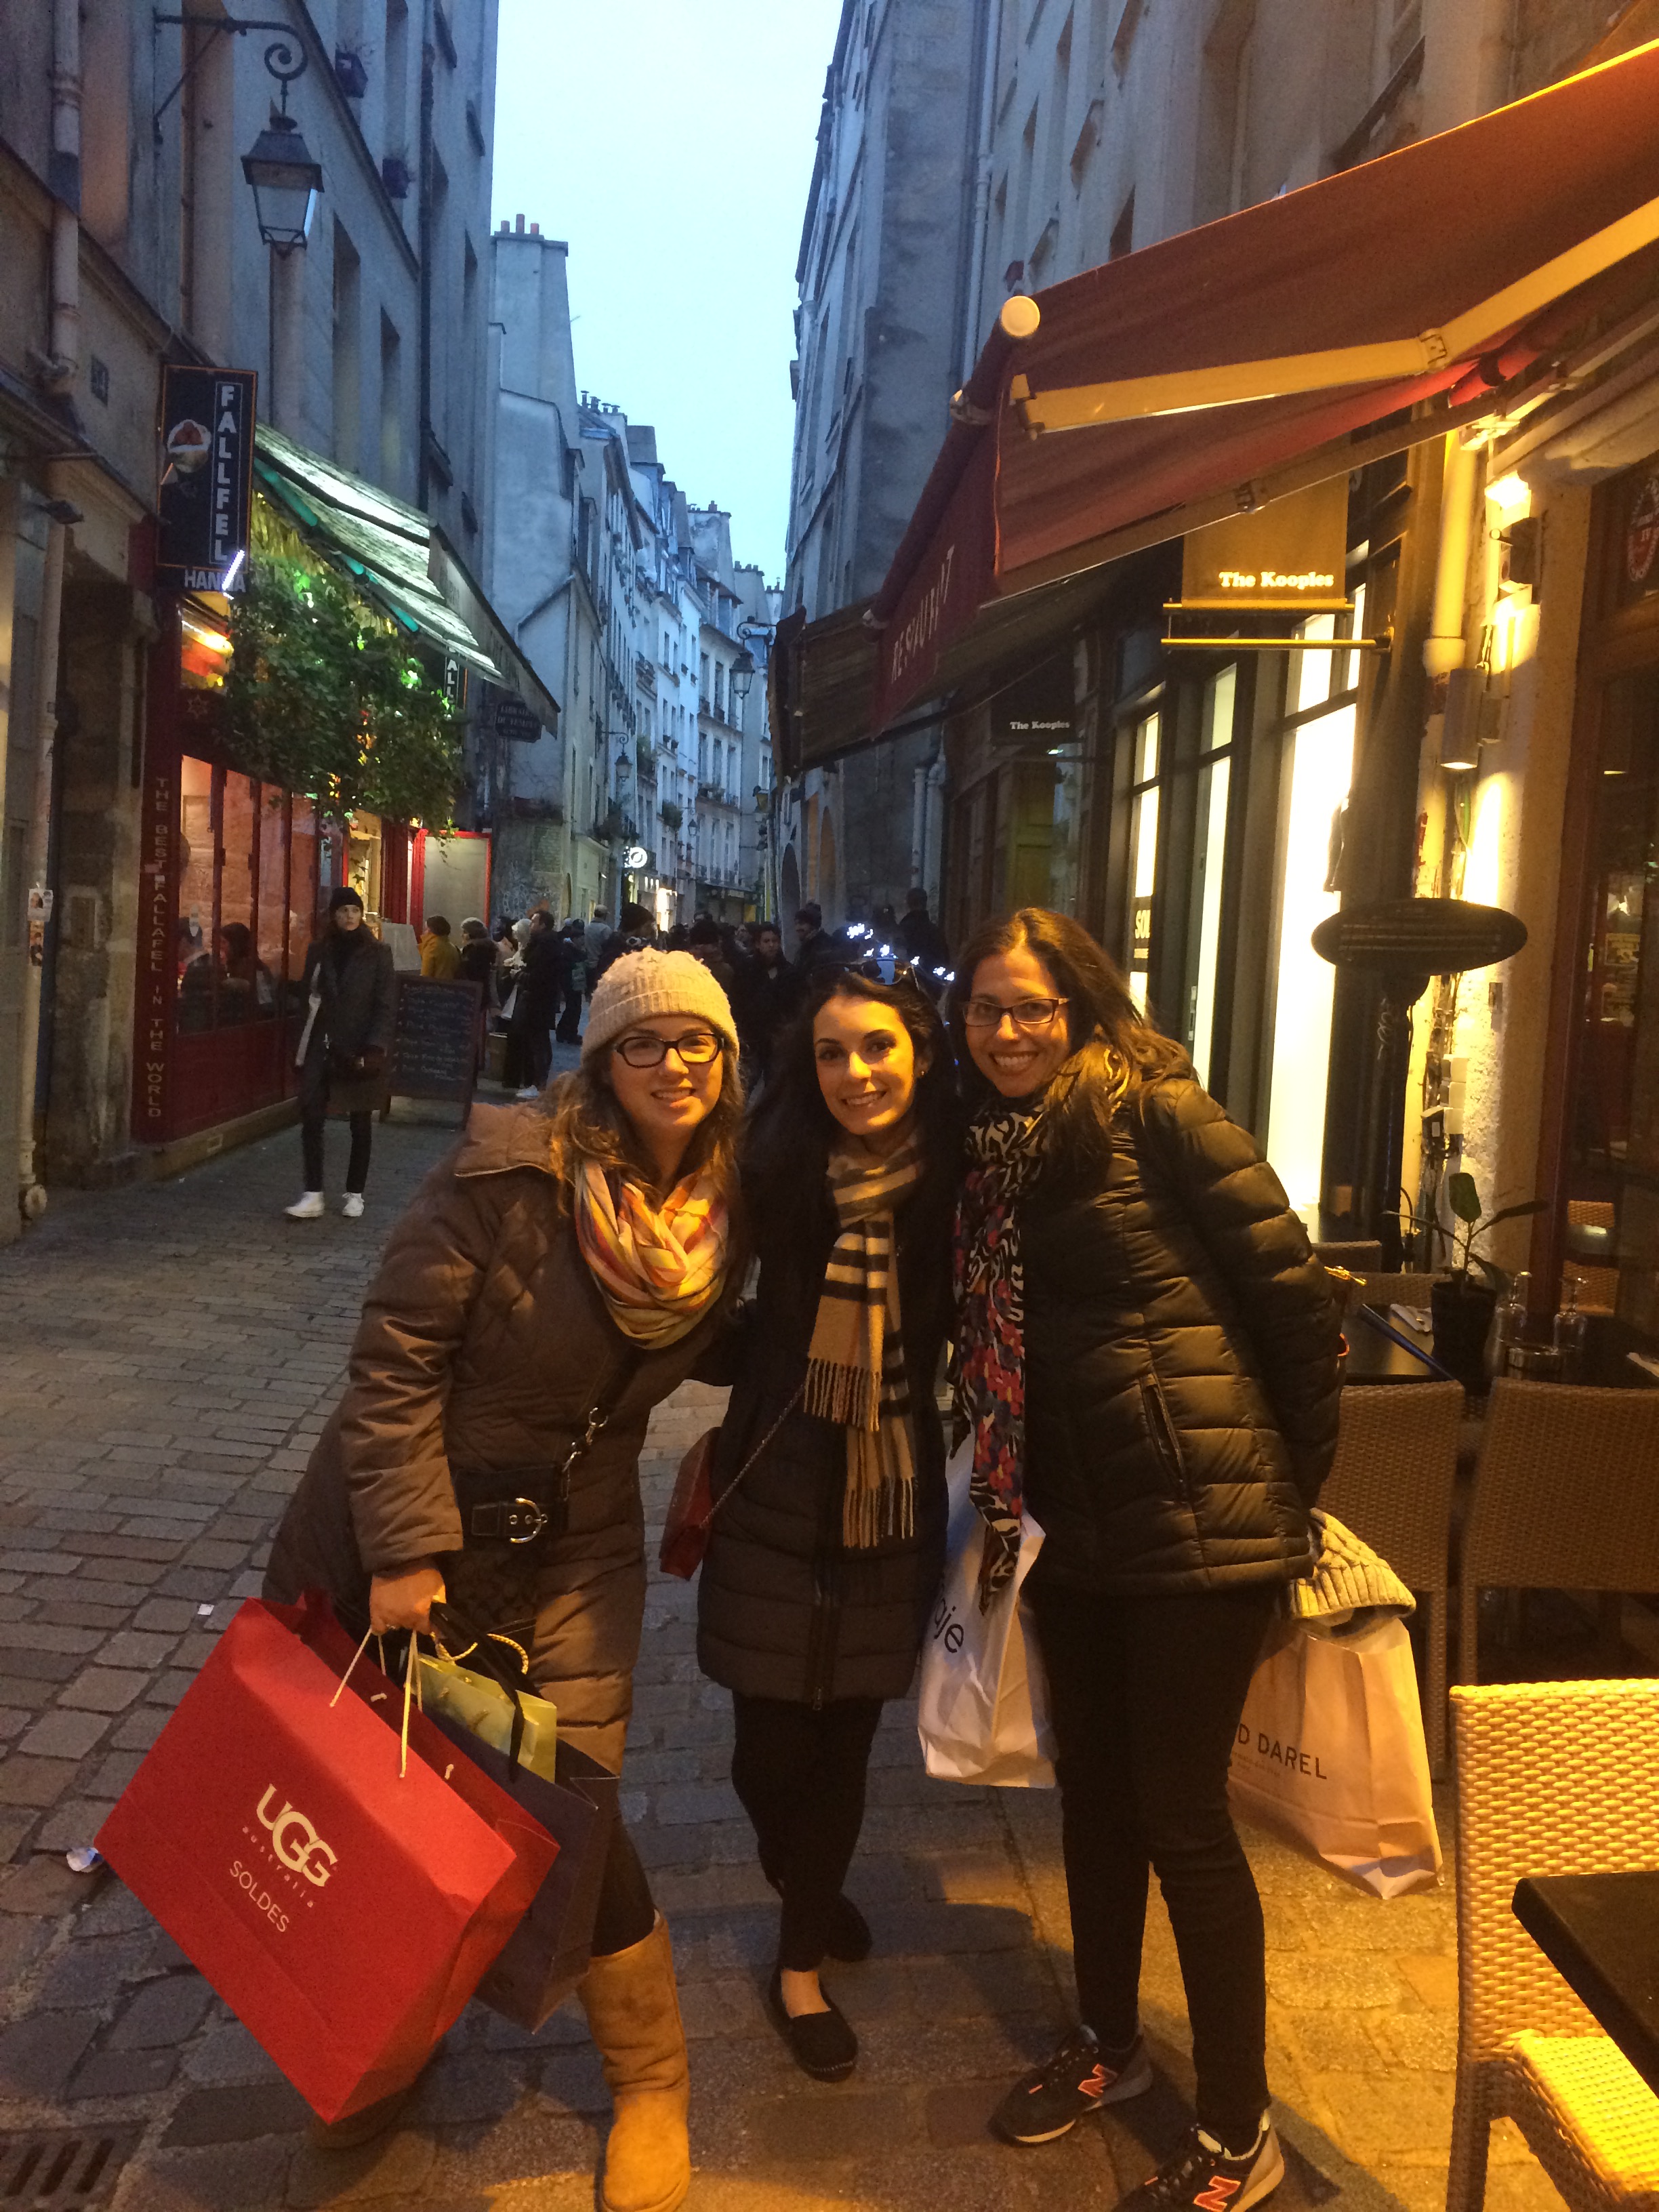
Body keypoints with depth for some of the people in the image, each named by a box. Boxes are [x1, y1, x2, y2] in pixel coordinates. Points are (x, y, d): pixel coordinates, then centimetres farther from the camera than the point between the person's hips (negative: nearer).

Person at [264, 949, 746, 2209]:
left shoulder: (723, 1207, -5)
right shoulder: (511, 1171, -21)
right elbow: (396, 1356, -19)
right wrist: (405, 1550, -19)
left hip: (578, 1549, 2)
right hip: (417, 1526, -2)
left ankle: (651, 2082, 26)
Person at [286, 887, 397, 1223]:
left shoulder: (377, 954, -1)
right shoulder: (318, 951, 8)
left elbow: (386, 1006, -5)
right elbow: (305, 995, 12)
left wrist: (373, 1049, -15)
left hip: (362, 1051, -2)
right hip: (321, 1047, 2)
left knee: (361, 1123, 6)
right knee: (311, 1117, -7)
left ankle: (355, 1194, 17)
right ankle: (313, 1195, -3)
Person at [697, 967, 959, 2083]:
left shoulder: (957, 1183, -10)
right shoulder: (782, 1173, -12)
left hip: (894, 1491, 1)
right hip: (780, 1486, -1)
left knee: (846, 1728, 14)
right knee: (772, 1730, 10)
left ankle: (803, 1958, 39)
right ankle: (806, 1888, 44)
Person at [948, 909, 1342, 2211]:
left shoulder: (1155, 1110, -13)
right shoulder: (992, 1145, 8)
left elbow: (1292, 1286, -13)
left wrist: (1300, 1478, -5)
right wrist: (1005, 1493, 10)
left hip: (1200, 1516, -7)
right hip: (1078, 1519, 7)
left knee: (1180, 1812, 3)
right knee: (1093, 1788, 18)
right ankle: (1109, 2045, 41)